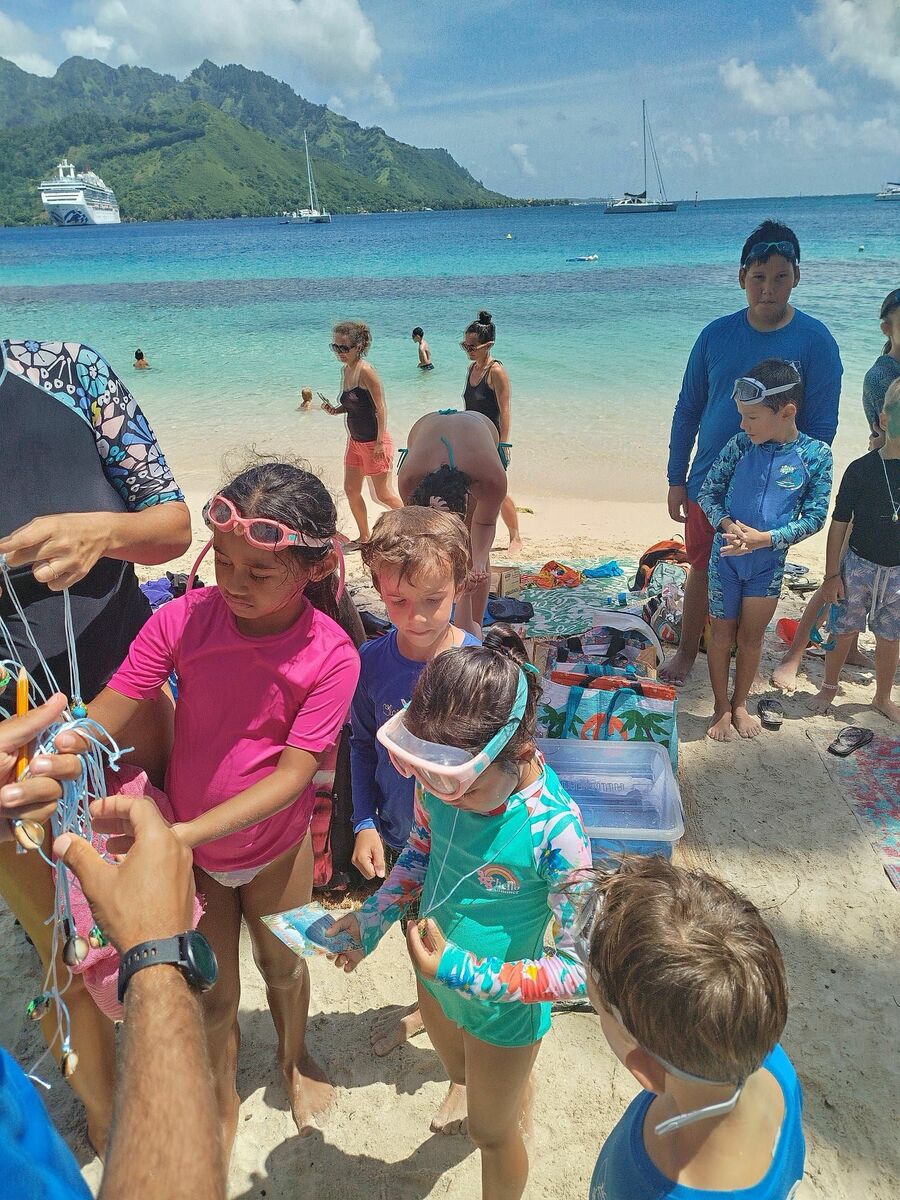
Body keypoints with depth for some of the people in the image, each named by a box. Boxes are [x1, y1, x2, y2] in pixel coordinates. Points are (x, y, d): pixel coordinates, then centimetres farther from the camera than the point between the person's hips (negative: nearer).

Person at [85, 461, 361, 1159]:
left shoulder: (332, 655, -25)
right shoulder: (183, 620, -21)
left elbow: (292, 774, -26)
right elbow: (103, 716, -20)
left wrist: (186, 832, -35)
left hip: (277, 847, 0)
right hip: (187, 848, 1)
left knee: (282, 965, 26)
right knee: (211, 994, 19)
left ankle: (295, 1059, 59)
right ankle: (223, 1102, 50)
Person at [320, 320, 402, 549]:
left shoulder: (365, 371, -19)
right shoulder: (345, 369, 6)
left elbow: (381, 407, -20)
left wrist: (380, 442, -22)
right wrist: (335, 410, -2)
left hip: (373, 442, -9)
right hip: (355, 440, 9)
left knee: (383, 494, 2)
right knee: (351, 490, 13)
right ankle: (364, 537, 28)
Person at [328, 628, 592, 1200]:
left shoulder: (555, 830, -38)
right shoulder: (440, 777, -22)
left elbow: (582, 967, -29)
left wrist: (471, 975, -33)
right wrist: (372, 917, -10)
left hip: (500, 1006, -5)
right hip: (435, 975, 6)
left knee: (491, 1132, 23)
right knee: (457, 1067, 37)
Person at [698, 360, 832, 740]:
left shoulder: (815, 454, -12)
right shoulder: (740, 445, -11)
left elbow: (815, 517, -9)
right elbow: (707, 493, -3)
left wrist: (766, 538, -21)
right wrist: (726, 523, -22)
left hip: (769, 562, 0)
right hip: (725, 556, 0)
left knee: (752, 636, 14)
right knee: (723, 631, 11)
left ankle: (740, 703, 34)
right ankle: (721, 705, 29)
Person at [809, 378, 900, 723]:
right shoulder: (862, 469, -11)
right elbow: (839, 523, -6)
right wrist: (832, 575, -5)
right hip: (859, 565, -2)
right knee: (844, 630, 10)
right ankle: (829, 687, 32)